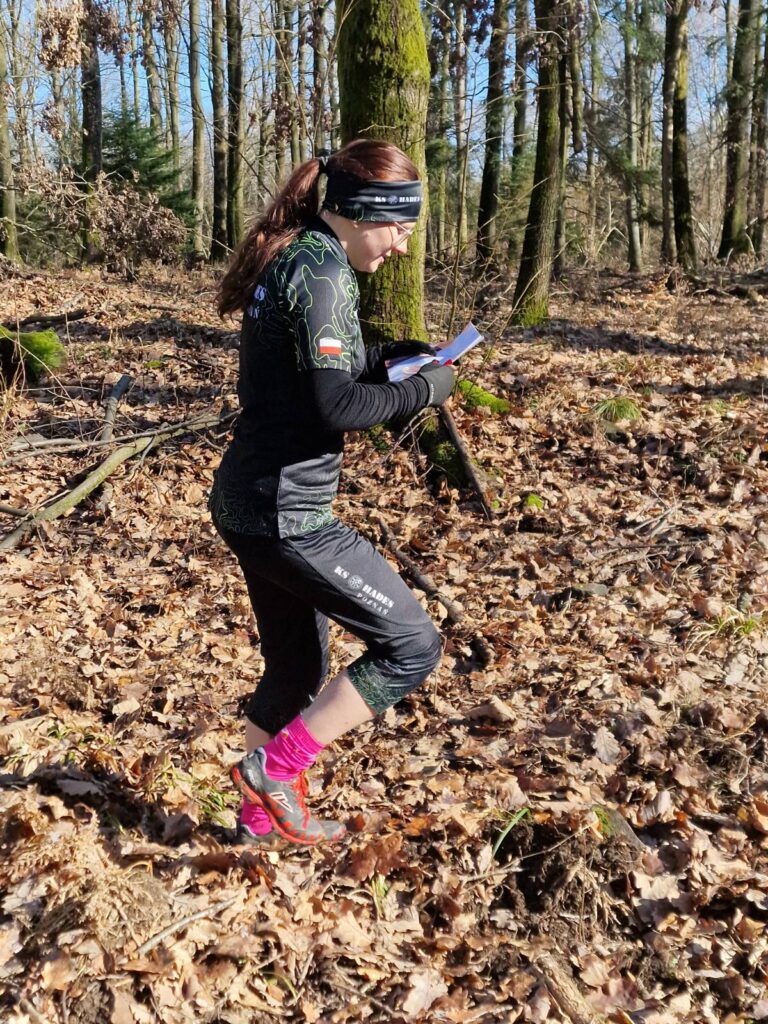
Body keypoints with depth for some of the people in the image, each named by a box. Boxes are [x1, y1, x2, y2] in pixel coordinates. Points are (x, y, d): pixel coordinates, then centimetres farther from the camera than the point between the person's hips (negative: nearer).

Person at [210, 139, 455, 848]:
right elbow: (336, 407, -23)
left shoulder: (289, 258, 13)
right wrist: (425, 389, -8)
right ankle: (275, 768, 8)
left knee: (298, 667, 22)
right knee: (412, 644, 0)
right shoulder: (320, 272, -17)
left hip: (248, 501, 10)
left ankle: (263, 817, 38)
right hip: (286, 515, -10)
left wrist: (390, 357, 11)